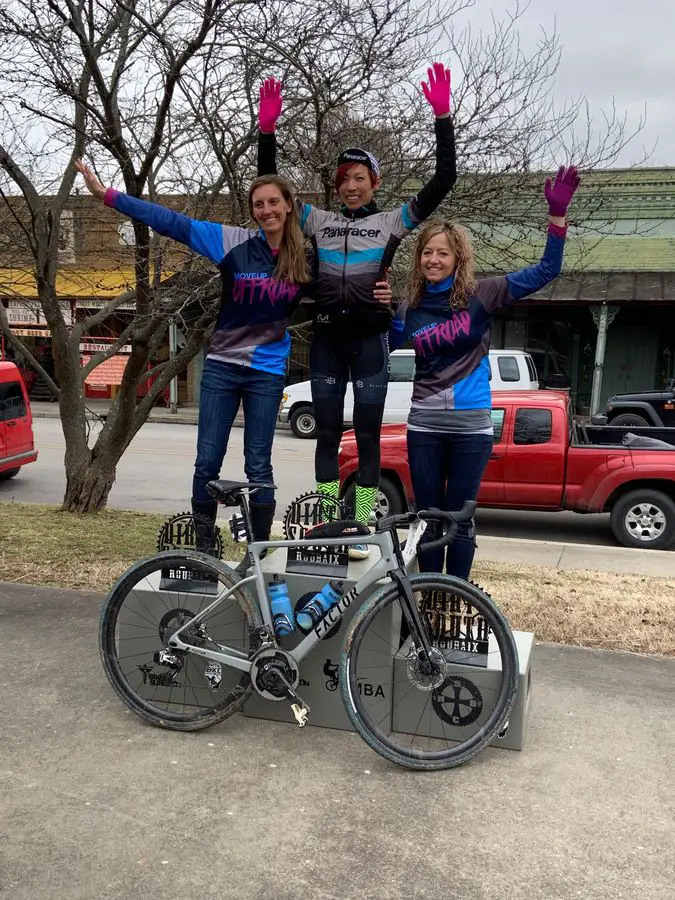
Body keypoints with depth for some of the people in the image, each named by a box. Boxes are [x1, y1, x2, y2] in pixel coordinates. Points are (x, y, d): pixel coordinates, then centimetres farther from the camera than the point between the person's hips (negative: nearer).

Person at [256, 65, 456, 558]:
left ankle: (360, 527, 7)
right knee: (327, 433, 6)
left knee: (368, 435, 1)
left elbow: (443, 180, -3)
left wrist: (443, 117, -10)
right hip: (326, 337, 3)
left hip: (370, 337, -3)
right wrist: (267, 129, 3)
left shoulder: (393, 221, 4)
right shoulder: (319, 220, 12)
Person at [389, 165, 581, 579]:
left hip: (471, 426, -2)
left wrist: (558, 213, -16)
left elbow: (546, 270, -5)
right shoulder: (410, 309, 3)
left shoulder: (481, 295, -5)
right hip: (425, 425, 2)